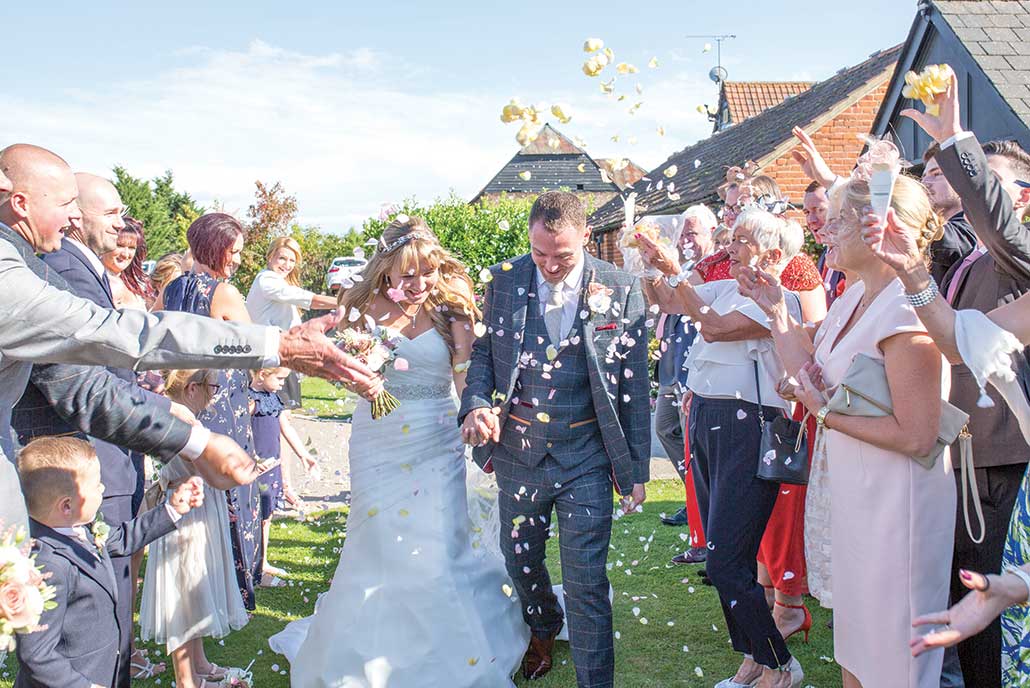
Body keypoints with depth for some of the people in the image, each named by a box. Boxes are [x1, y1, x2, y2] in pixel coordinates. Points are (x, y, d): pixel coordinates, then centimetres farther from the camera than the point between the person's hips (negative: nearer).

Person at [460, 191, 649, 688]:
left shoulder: (621, 290, -7)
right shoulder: (504, 281, -2)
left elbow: (634, 386, -3)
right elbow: (482, 352, 6)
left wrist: (637, 468, -3)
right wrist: (475, 405, -15)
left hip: (586, 456, -3)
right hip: (518, 449, 4)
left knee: (586, 583, -2)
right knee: (520, 560, 22)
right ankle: (543, 631, 53)